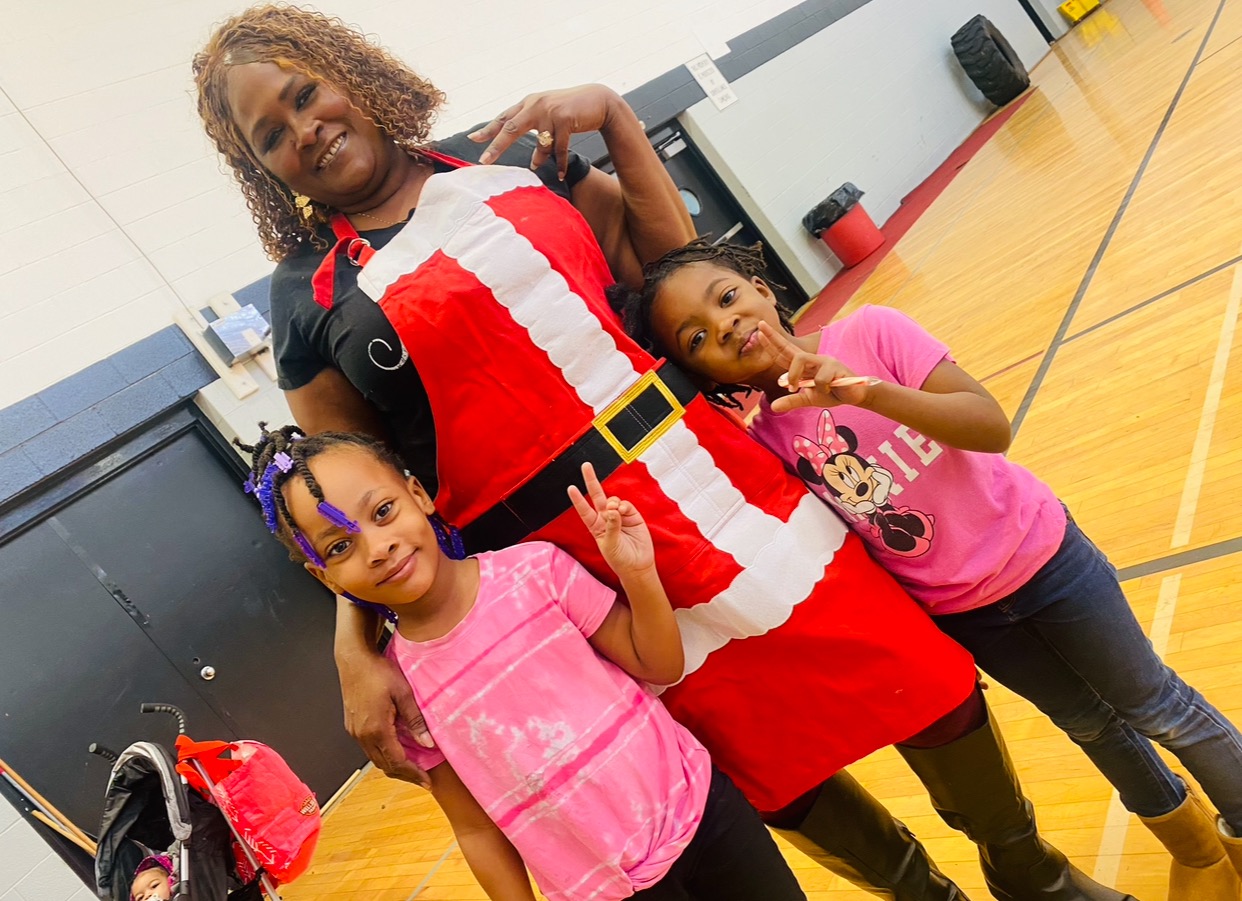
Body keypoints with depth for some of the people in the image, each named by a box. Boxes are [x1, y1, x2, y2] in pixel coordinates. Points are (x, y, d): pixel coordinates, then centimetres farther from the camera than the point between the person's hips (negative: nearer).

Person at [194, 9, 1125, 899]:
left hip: (726, 483, 3)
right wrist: (357, 653, -10)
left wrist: (612, 115, 1)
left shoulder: (509, 162, 9)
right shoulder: (310, 300, 1)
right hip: (602, 565, -3)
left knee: (928, 685, 9)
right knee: (784, 774, 9)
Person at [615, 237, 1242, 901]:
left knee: (1155, 708, 15)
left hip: (1036, 553, -2)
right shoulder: (766, 440, -14)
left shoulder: (869, 333, -21)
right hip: (952, 612, 3)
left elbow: (993, 427, -26)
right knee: (1088, 723, 23)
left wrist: (866, 392, -40)